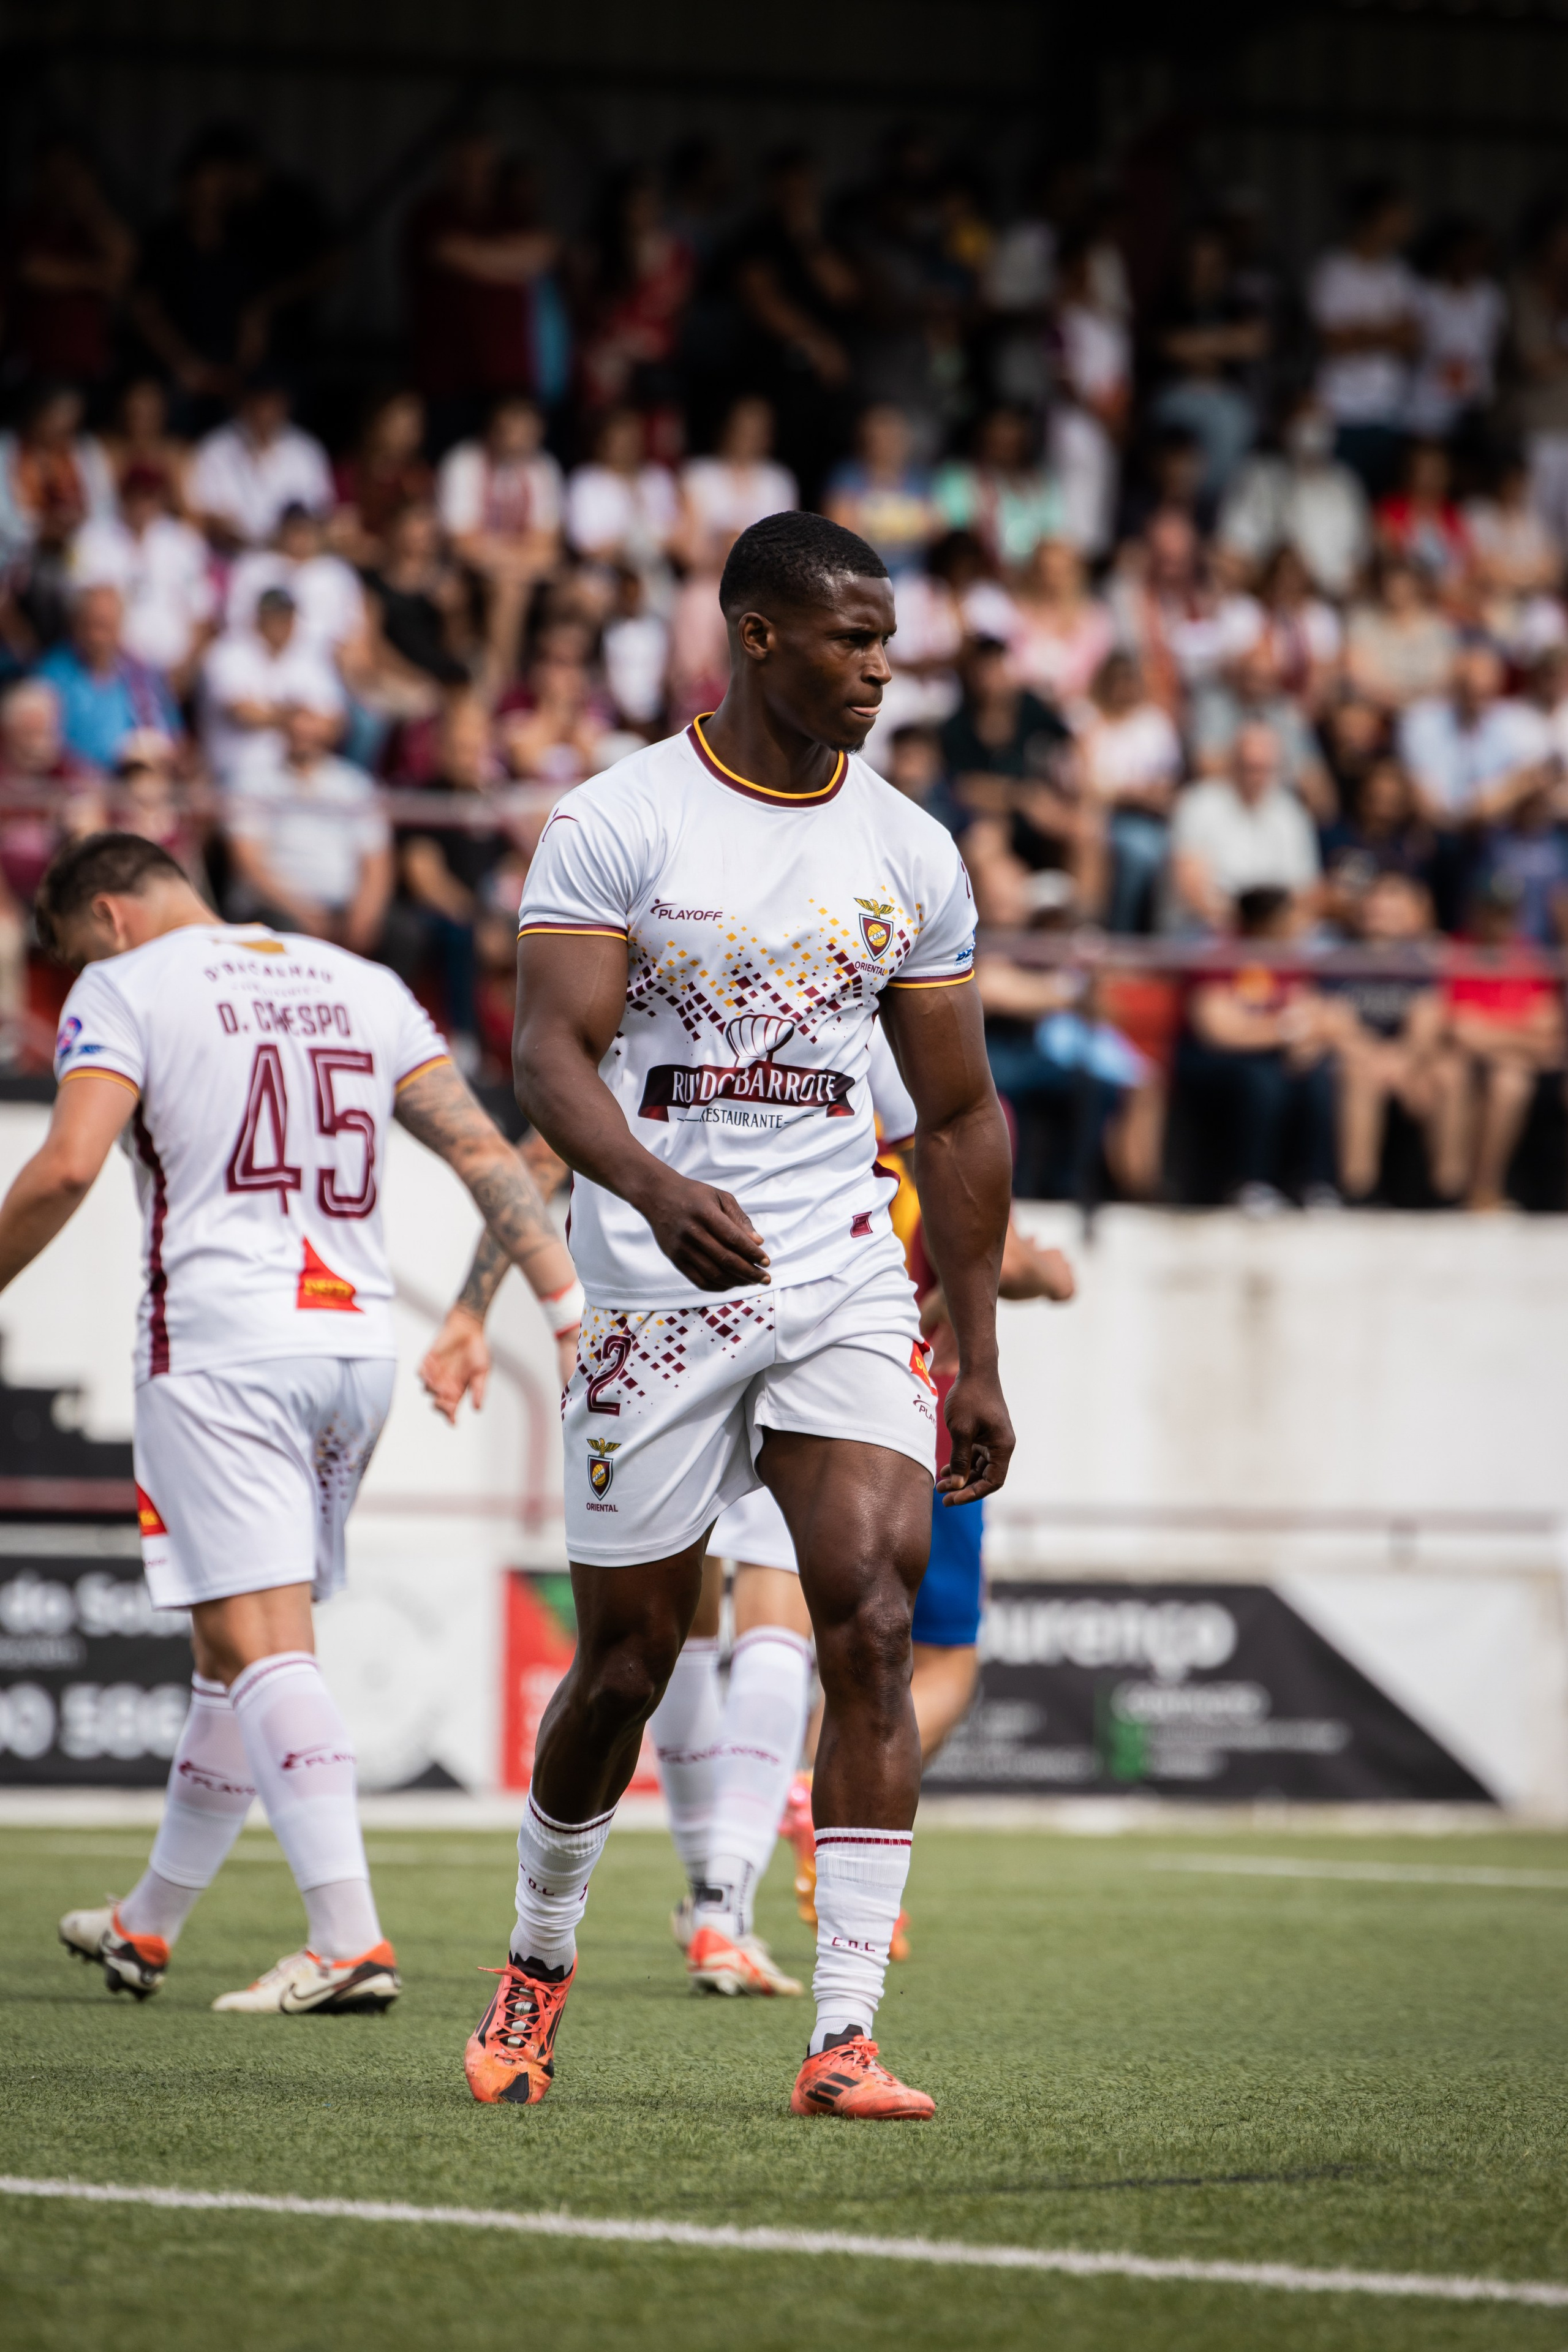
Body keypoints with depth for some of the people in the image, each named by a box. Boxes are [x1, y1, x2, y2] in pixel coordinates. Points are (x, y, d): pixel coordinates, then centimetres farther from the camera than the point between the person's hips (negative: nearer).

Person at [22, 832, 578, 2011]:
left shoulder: (124, 989, 0)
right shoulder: (362, 985, 17)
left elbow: (67, 1168, -14)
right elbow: (481, 1148, 10)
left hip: (224, 1347, -6)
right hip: (360, 1340, 6)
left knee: (261, 1644, -9)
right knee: (241, 1647, 15)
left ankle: (350, 1938, -22)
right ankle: (147, 1927, 29)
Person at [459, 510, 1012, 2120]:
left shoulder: (909, 853, 8)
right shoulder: (615, 826, -5)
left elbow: (957, 1114, 14)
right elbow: (549, 1053, -15)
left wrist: (977, 1355, 11)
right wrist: (655, 1187, -35)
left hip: (844, 1283, 3)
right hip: (657, 1292, -3)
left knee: (872, 1633, -13)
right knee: (626, 1661, 5)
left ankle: (846, 2038, -13)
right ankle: (540, 1955, 32)